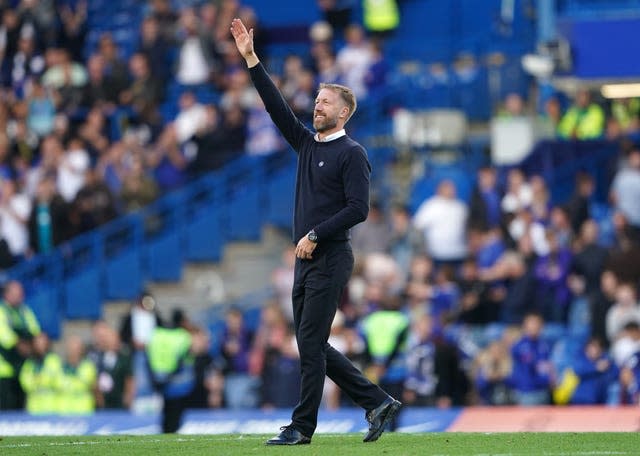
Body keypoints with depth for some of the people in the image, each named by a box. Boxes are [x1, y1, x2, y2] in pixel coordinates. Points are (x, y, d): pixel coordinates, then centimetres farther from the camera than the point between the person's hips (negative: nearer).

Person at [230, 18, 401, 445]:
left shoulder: (352, 154, -7)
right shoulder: (308, 143, 15)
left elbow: (358, 209, -15)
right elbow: (277, 106, 13)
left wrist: (315, 235, -16)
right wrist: (252, 59, 8)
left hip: (330, 258, -8)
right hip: (306, 261, 8)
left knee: (311, 344, -8)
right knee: (313, 346, 8)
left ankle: (303, 426, -3)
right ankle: (377, 402, 13)